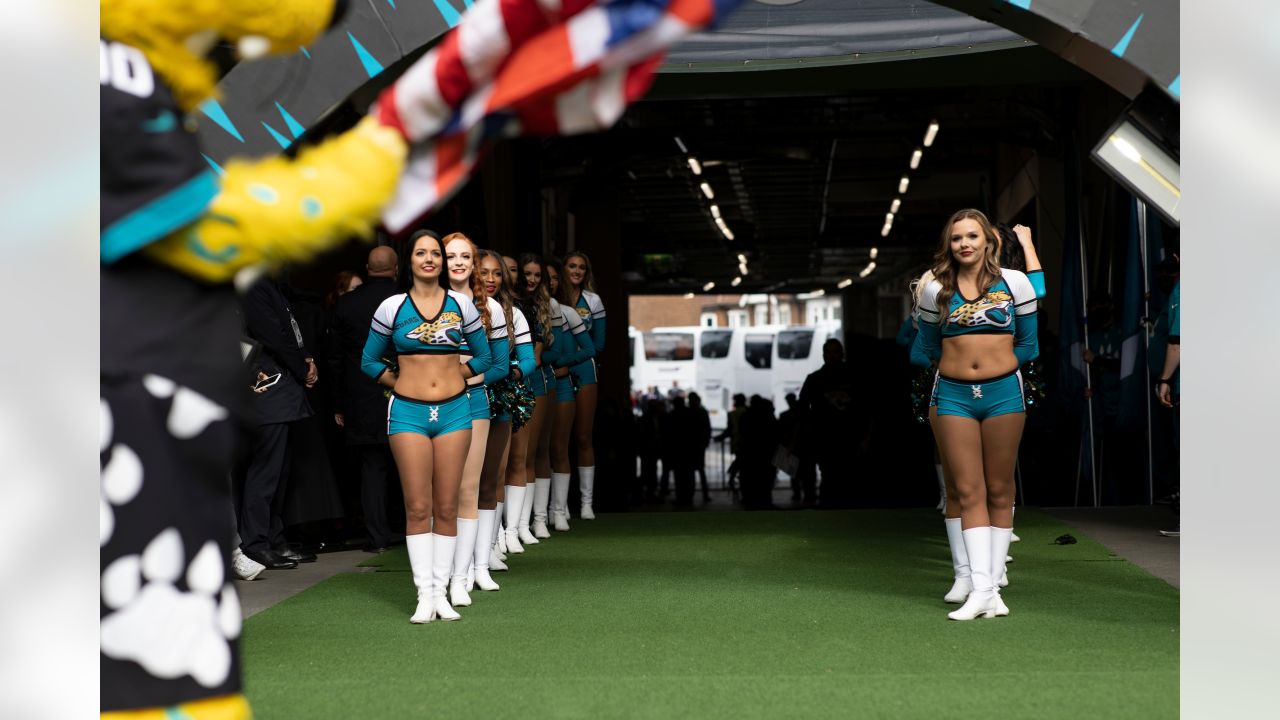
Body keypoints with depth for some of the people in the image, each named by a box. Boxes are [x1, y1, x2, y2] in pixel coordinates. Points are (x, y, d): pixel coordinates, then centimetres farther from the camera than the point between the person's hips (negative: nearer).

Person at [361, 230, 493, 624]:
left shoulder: (461, 305, 6)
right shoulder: (392, 307, 3)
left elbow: (483, 356, 16)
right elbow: (369, 361, 12)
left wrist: (455, 375, 6)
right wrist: (399, 381, 3)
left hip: (454, 409, 1)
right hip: (408, 412, -1)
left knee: (446, 507, 1)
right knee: (417, 507, -4)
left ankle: (441, 591, 6)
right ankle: (424, 595, -1)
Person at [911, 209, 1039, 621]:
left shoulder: (1014, 283, 3)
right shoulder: (936, 291, 6)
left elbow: (1028, 346, 9)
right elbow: (925, 350, 18)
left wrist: (994, 361, 4)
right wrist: (959, 361, 10)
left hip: (1003, 393, -1)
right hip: (953, 396, 1)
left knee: (999, 491, 4)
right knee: (969, 492, -3)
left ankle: (992, 584, 7)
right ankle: (982, 589, -6)